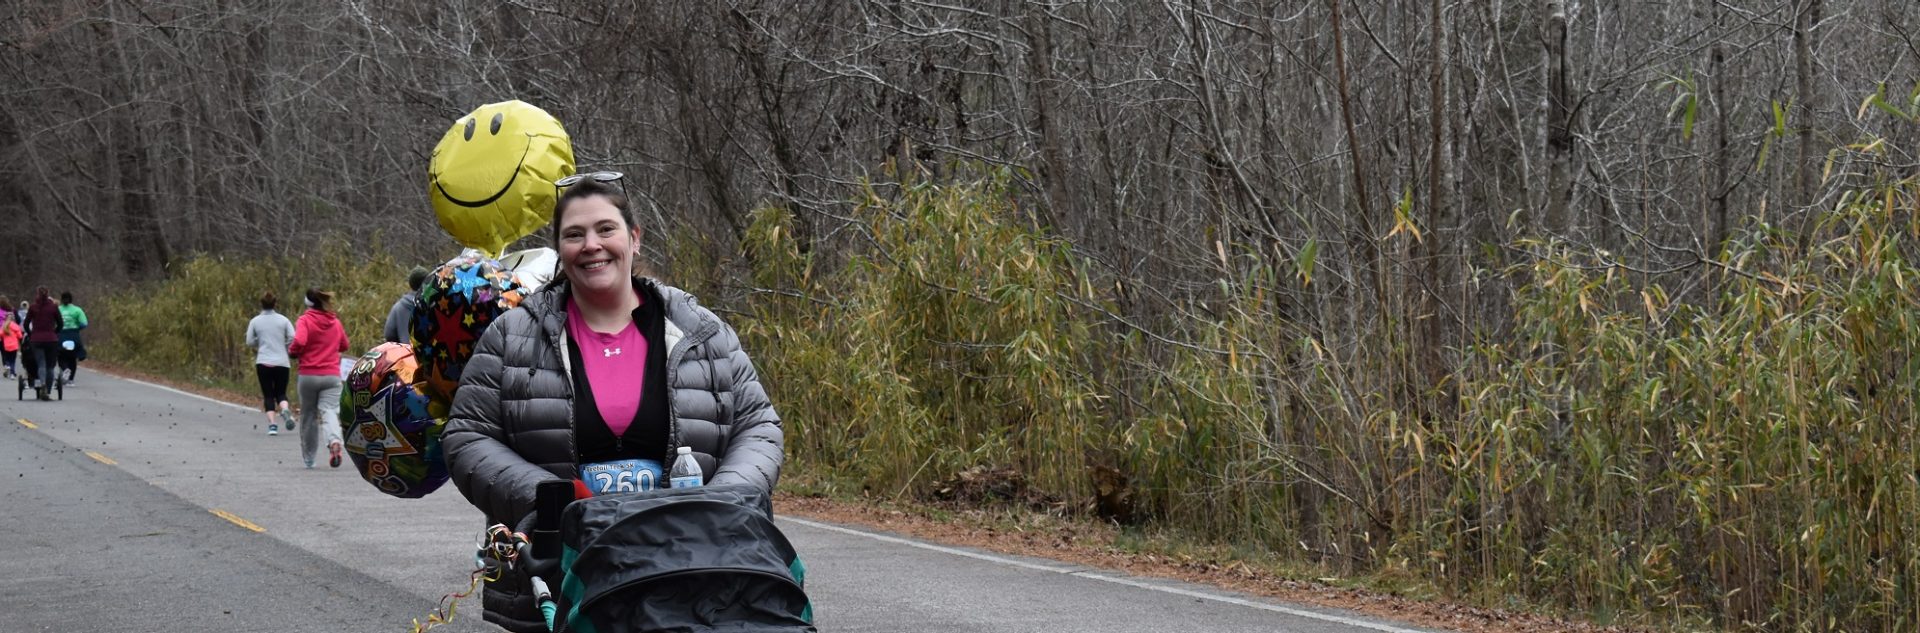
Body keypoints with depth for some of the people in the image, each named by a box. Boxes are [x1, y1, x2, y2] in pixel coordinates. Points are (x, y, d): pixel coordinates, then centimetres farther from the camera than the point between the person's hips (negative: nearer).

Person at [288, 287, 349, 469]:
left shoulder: (305, 320, -6)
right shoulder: (335, 322, 8)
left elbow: (299, 342, -22)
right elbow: (344, 345, 20)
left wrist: (292, 352, -3)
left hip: (309, 375, -2)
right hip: (332, 375, 2)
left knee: (308, 415, 12)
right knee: (329, 412, -6)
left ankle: (309, 458, 22)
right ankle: (335, 442, -37)